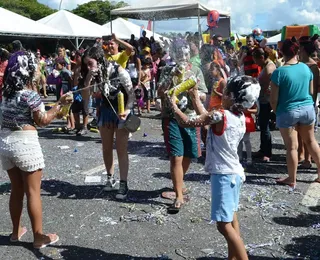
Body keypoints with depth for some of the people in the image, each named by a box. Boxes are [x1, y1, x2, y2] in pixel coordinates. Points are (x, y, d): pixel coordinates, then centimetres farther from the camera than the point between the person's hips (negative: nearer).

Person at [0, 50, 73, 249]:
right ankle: (39, 237, 12)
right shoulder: (30, 94, -14)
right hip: (25, 143, -7)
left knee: (17, 190, 19)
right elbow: (43, 121, -7)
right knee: (33, 192, 3)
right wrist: (60, 104, -1)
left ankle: (16, 231, 31)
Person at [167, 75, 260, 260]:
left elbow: (186, 122, -18)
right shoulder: (240, 117, 2)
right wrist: (195, 97, 21)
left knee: (224, 225, -5)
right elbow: (207, 118, 15)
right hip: (234, 173, 9)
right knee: (231, 220, 19)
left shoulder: (221, 115, -22)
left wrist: (173, 104, -1)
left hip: (224, 175, -9)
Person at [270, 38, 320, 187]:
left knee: (292, 147, 5)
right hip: (308, 109, 5)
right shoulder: (306, 68, -3)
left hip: (288, 112, -4)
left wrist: (276, 112, 5)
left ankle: (292, 180, 18)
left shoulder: (279, 72, -17)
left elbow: (274, 99, -13)